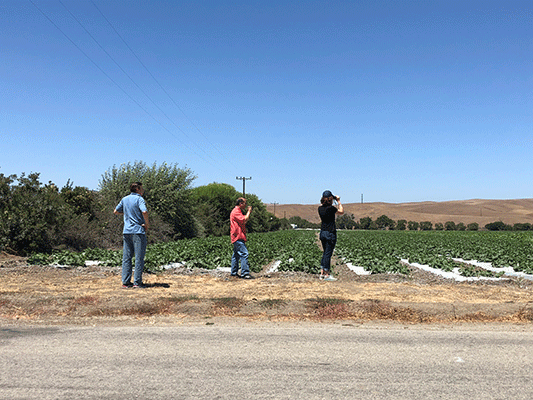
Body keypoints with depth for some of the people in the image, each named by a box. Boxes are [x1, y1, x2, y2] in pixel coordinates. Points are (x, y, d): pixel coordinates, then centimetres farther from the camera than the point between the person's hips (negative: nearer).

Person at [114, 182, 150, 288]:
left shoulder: (125, 199, 12)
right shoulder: (139, 199, -8)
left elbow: (116, 211, 21)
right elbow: (144, 212, -26)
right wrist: (147, 223, -12)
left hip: (126, 232, 6)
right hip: (138, 231, -6)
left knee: (126, 257, 9)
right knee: (139, 257, 0)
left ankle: (125, 282, 11)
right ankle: (137, 282, 1)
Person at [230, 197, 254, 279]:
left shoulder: (238, 211, 21)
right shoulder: (236, 211, -12)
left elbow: (245, 222, 24)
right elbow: (244, 220, -20)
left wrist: (248, 212, 15)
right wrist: (248, 211, -6)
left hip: (237, 237, 11)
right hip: (238, 236, -11)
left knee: (236, 255, 14)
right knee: (244, 254, -15)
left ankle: (234, 272, 20)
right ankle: (245, 273, -16)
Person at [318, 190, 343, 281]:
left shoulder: (320, 208, 3)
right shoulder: (331, 208, -15)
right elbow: (341, 212, 1)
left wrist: (322, 201, 20)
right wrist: (338, 201, 8)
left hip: (322, 233, 7)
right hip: (330, 233, -7)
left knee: (325, 253, 17)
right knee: (328, 254, -1)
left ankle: (322, 273, 19)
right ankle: (327, 275, 5)